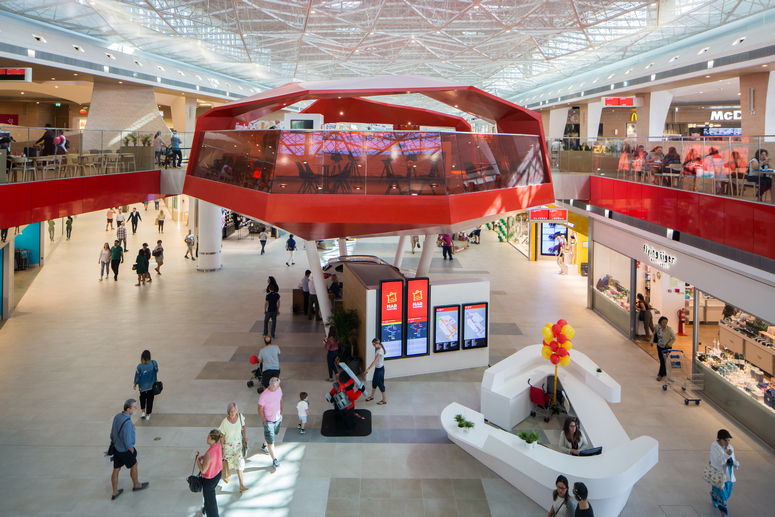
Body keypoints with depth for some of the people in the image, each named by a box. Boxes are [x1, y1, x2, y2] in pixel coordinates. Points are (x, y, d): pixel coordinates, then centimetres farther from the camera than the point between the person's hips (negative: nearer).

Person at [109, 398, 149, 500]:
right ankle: (136, 485, 39)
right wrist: (133, 452, -11)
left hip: (116, 449, 7)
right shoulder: (127, 423, -33)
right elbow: (128, 443, -27)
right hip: (125, 450, -7)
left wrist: (113, 442, 23)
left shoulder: (117, 417, -6)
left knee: (116, 470, 16)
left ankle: (115, 492, 29)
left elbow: (112, 435, 8)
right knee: (133, 465, 18)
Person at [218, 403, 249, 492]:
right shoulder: (225, 422, -26)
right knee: (227, 461, 17)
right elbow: (222, 436, -15)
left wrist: (246, 437, 7)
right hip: (228, 445, -2)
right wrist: (222, 449, -11)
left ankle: (241, 485, 4)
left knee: (239, 462, -1)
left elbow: (244, 426, 4)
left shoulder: (240, 417, -16)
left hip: (238, 444, 2)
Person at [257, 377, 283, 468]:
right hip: (269, 421, -6)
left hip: (278, 418, 7)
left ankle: (264, 445, 57)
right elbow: (260, 409, -17)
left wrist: (281, 413, 13)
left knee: (273, 434, 29)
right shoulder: (263, 396, -30)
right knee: (271, 441, 2)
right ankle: (274, 460, 16)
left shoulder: (278, 389, -11)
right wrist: (264, 421, -13)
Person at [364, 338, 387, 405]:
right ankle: (372, 396, 40)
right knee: (374, 382, 21)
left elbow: (375, 361, -33)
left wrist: (368, 369, -37)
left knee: (380, 384, 1)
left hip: (380, 369, -9)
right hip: (377, 368, 9)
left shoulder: (380, 351, -26)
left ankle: (384, 400, 13)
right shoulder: (377, 349, 4)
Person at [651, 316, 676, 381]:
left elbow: (674, 338, -9)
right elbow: (654, 334, 11)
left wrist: (669, 344, -16)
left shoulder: (669, 329, -20)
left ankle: (660, 375, 4)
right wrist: (652, 341, 5)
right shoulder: (657, 327, -8)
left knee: (663, 360, -6)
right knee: (661, 360, 13)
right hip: (659, 346, 5)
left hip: (666, 347, -5)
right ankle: (664, 372, 32)